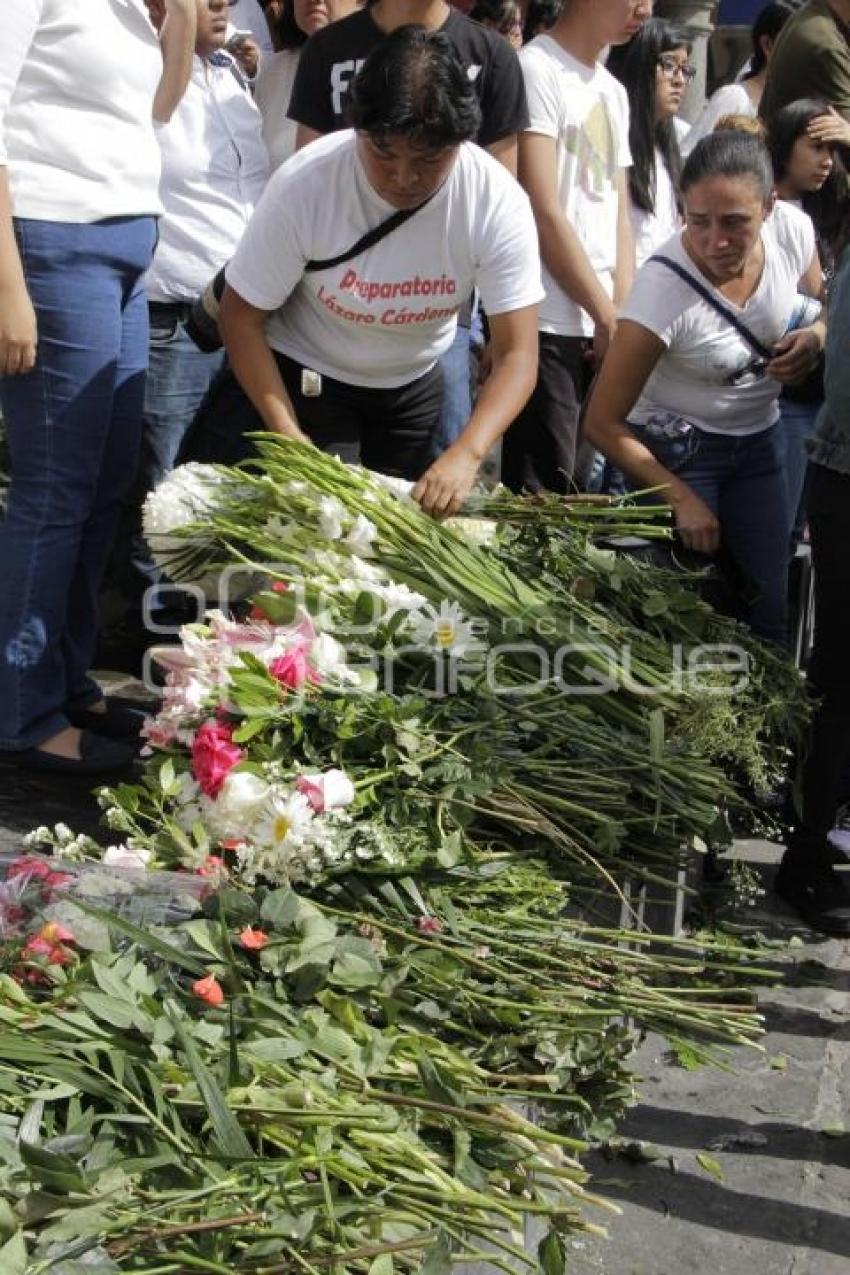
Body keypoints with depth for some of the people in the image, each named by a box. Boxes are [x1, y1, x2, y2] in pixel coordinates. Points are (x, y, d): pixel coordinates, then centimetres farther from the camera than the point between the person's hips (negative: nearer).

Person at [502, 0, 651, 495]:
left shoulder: (614, 92, 18)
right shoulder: (536, 69, -7)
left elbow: (620, 217, 16)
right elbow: (544, 214, -13)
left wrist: (624, 317, 1)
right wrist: (609, 316, -8)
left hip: (603, 328, 8)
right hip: (544, 324, -8)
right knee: (541, 495, -9)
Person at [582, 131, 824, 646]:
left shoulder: (793, 229, -16)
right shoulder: (664, 288, -30)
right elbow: (603, 423, -21)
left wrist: (815, 337, -15)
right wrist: (682, 498, -19)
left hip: (757, 443, 5)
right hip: (676, 452, -4)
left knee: (770, 611, 6)